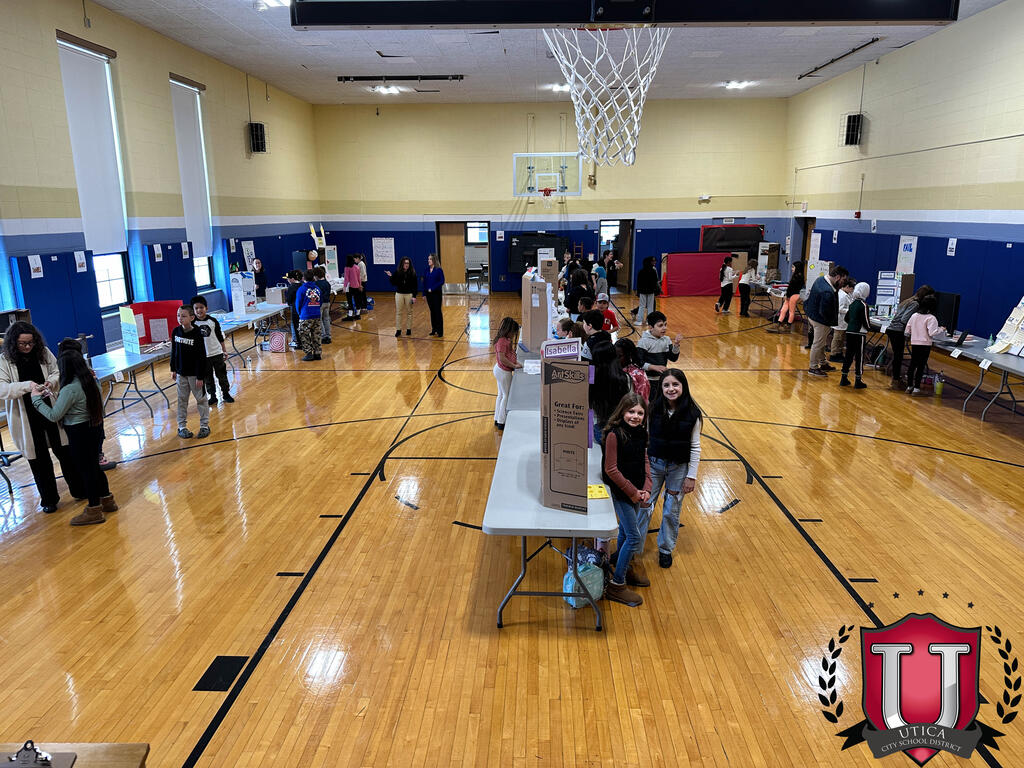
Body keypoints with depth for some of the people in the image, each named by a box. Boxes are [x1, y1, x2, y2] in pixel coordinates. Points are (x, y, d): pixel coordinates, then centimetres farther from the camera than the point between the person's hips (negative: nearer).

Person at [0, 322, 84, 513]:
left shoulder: (43, 353, -1)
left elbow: (57, 373, 10)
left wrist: (52, 382, -12)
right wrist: (26, 386, -32)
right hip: (26, 417, -2)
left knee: (64, 452, 9)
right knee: (38, 460, 9)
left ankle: (78, 490, 25)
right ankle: (49, 499, 24)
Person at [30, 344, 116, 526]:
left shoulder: (70, 389, -24)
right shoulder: (92, 381, 0)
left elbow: (54, 416, -18)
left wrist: (36, 398, -7)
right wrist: (50, 395, 13)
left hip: (79, 433, -8)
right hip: (96, 427, 8)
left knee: (85, 470, 5)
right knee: (94, 466, 21)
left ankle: (94, 510, 16)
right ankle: (107, 500, 33)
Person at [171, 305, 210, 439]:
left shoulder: (197, 334, -15)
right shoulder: (176, 332, 0)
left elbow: (201, 357, -14)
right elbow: (173, 351, 11)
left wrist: (200, 377, -14)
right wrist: (173, 369, 11)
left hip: (194, 373, -5)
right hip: (181, 373, 5)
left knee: (201, 399, 5)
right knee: (182, 400, 11)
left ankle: (204, 425, 15)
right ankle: (182, 427, 21)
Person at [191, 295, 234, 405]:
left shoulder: (213, 321, -5)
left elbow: (220, 337, 3)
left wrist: (224, 351, 3)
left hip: (216, 353, 0)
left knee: (221, 375, 8)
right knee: (208, 377, 10)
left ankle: (226, 393, 23)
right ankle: (212, 396, 22)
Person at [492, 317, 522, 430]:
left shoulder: (506, 340, 7)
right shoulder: (502, 341, -23)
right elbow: (502, 358, -27)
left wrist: (515, 361, 3)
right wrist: (514, 366, -20)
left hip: (500, 370, 10)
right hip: (503, 371, -10)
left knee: (501, 394, 18)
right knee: (506, 395, 0)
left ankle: (497, 419, 28)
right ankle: (501, 422, 6)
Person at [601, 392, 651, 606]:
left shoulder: (641, 433, 2)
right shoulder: (614, 434, -20)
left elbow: (644, 462, 9)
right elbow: (611, 469, -20)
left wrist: (646, 488, -4)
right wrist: (632, 491, -15)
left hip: (635, 491, 7)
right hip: (620, 491, -7)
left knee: (626, 530, 23)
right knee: (634, 537, -6)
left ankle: (625, 567, 42)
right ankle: (616, 585, 5)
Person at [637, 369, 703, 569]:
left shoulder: (692, 413, -11)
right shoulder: (653, 409, -10)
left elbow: (695, 447, -5)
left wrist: (691, 476, -5)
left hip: (679, 468, 0)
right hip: (653, 463, 0)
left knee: (672, 512, 12)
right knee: (644, 507, 6)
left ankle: (666, 549, 33)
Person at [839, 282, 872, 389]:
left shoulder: (852, 303, 8)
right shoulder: (863, 305, -13)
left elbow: (846, 317, 14)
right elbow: (866, 321, -12)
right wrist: (869, 328, 5)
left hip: (849, 332, 7)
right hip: (859, 333, -6)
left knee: (849, 354, 12)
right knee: (859, 356, 0)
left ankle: (844, 379, 15)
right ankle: (858, 381, 4)